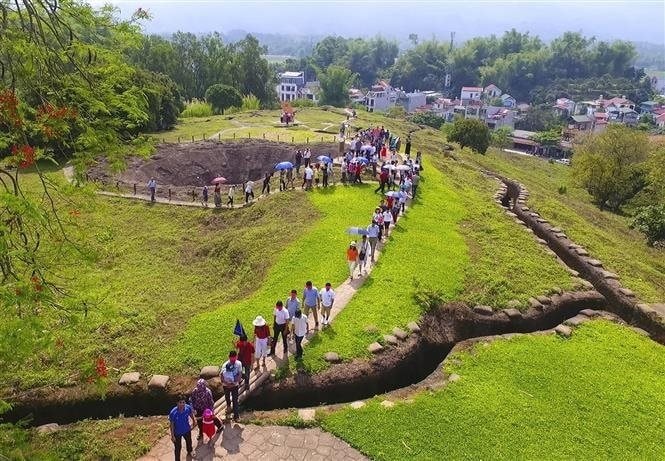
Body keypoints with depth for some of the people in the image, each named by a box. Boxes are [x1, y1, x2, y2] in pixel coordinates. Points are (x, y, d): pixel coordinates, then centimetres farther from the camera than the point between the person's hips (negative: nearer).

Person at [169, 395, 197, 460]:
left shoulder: (188, 408, -27)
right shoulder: (173, 413, -35)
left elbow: (191, 414, -2)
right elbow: (172, 424, -20)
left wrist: (194, 421, 14)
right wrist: (172, 435, -13)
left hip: (187, 430, 4)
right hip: (177, 433, -4)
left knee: (189, 441, 32)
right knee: (178, 447, 14)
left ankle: (190, 451, 64)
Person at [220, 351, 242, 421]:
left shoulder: (239, 364, -15)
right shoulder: (225, 365, -20)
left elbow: (240, 374, -9)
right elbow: (221, 375, -15)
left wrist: (236, 382, -20)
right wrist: (225, 382, -24)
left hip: (235, 385, -1)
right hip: (226, 385, 1)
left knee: (235, 400, -1)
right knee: (227, 397, 24)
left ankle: (235, 416, 7)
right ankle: (228, 406, 54)